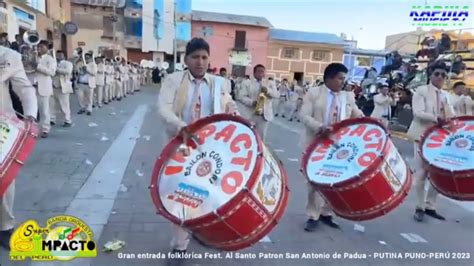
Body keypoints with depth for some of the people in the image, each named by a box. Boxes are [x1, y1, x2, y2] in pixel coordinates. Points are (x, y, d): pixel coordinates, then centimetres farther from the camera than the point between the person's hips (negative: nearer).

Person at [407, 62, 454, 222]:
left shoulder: (445, 96, 16)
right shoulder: (421, 90, -3)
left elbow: (450, 116, 15)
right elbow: (418, 113, -17)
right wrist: (435, 118, -32)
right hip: (423, 136, -6)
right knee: (422, 172, -3)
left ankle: (430, 206, 19)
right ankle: (419, 207, 8)